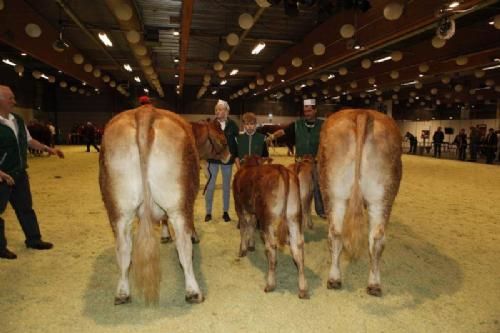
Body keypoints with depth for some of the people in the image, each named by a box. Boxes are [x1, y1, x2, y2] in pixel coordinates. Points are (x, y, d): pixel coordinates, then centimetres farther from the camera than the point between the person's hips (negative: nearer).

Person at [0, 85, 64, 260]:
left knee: (25, 207, 17)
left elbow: (29, 140, 20)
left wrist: (49, 149, 12)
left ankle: (33, 239, 31)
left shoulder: (18, 120, 8)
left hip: (20, 173, 8)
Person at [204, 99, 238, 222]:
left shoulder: (232, 125, -3)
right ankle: (208, 212, 13)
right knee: (210, 186, 2)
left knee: (226, 186, 11)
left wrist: (236, 155, -4)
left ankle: (225, 212, 22)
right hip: (213, 159, -1)